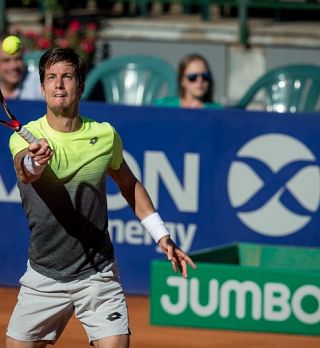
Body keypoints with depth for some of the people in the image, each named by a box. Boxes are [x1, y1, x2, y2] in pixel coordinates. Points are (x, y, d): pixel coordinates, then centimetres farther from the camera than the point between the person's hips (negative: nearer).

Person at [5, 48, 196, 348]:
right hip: (43, 277, 0)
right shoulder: (25, 137, -9)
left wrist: (162, 236, 14)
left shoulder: (105, 135, 0)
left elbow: (129, 184, 18)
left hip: (97, 275, 0)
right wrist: (33, 163, -56)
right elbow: (24, 173, -32)